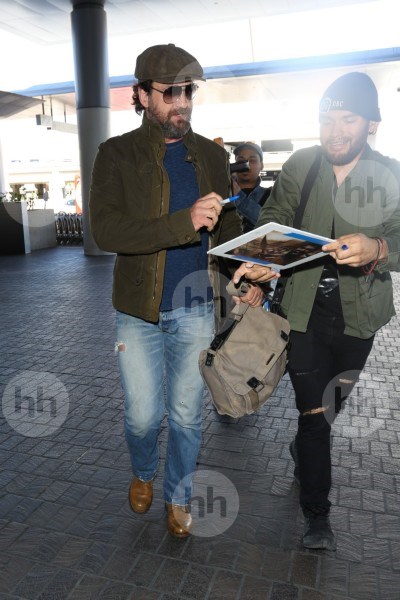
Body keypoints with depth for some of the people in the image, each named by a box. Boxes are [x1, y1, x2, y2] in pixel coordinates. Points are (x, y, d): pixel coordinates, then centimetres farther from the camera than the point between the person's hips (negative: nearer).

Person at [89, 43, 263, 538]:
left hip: (195, 310, 2)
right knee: (142, 415, 9)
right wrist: (184, 223, -30)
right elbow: (106, 231, -18)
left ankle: (178, 496, 38)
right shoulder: (117, 154, -4)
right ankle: (143, 473, 44)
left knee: (186, 416, 12)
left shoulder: (213, 156, 4)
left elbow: (228, 229, 9)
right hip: (138, 311, -1)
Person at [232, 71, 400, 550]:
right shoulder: (299, 166, -4)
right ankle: (317, 515, 21)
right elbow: (272, 221, -4)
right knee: (313, 414, 1)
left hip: (358, 314, 2)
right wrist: (262, 261, -25)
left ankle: (303, 448, 55)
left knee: (331, 405, 22)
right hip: (306, 310, -1)